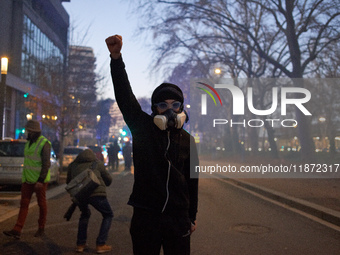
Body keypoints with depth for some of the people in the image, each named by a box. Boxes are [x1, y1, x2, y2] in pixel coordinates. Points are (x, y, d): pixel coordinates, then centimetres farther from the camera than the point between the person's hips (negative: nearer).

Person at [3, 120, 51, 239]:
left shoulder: (44, 143, -14)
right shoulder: (29, 142, 12)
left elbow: (46, 164, -19)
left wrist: (41, 180, -24)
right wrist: (25, 178, 20)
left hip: (40, 180, -7)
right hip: (28, 180, 7)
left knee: (41, 203, 5)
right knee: (24, 203, 1)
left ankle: (41, 228, 19)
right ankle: (17, 230, -1)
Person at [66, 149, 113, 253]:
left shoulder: (73, 165, 28)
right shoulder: (98, 163, 22)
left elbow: (68, 182, 38)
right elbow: (108, 180, 29)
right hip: (96, 193, -3)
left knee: (85, 214, 32)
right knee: (108, 215, 20)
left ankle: (80, 244, 27)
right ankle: (101, 245, 12)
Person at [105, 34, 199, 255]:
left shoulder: (187, 140, 4)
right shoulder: (142, 127, -2)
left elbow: (192, 179, 10)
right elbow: (125, 95, -14)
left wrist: (192, 216, 12)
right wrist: (116, 57, -26)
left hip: (178, 218, 2)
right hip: (145, 215, -2)